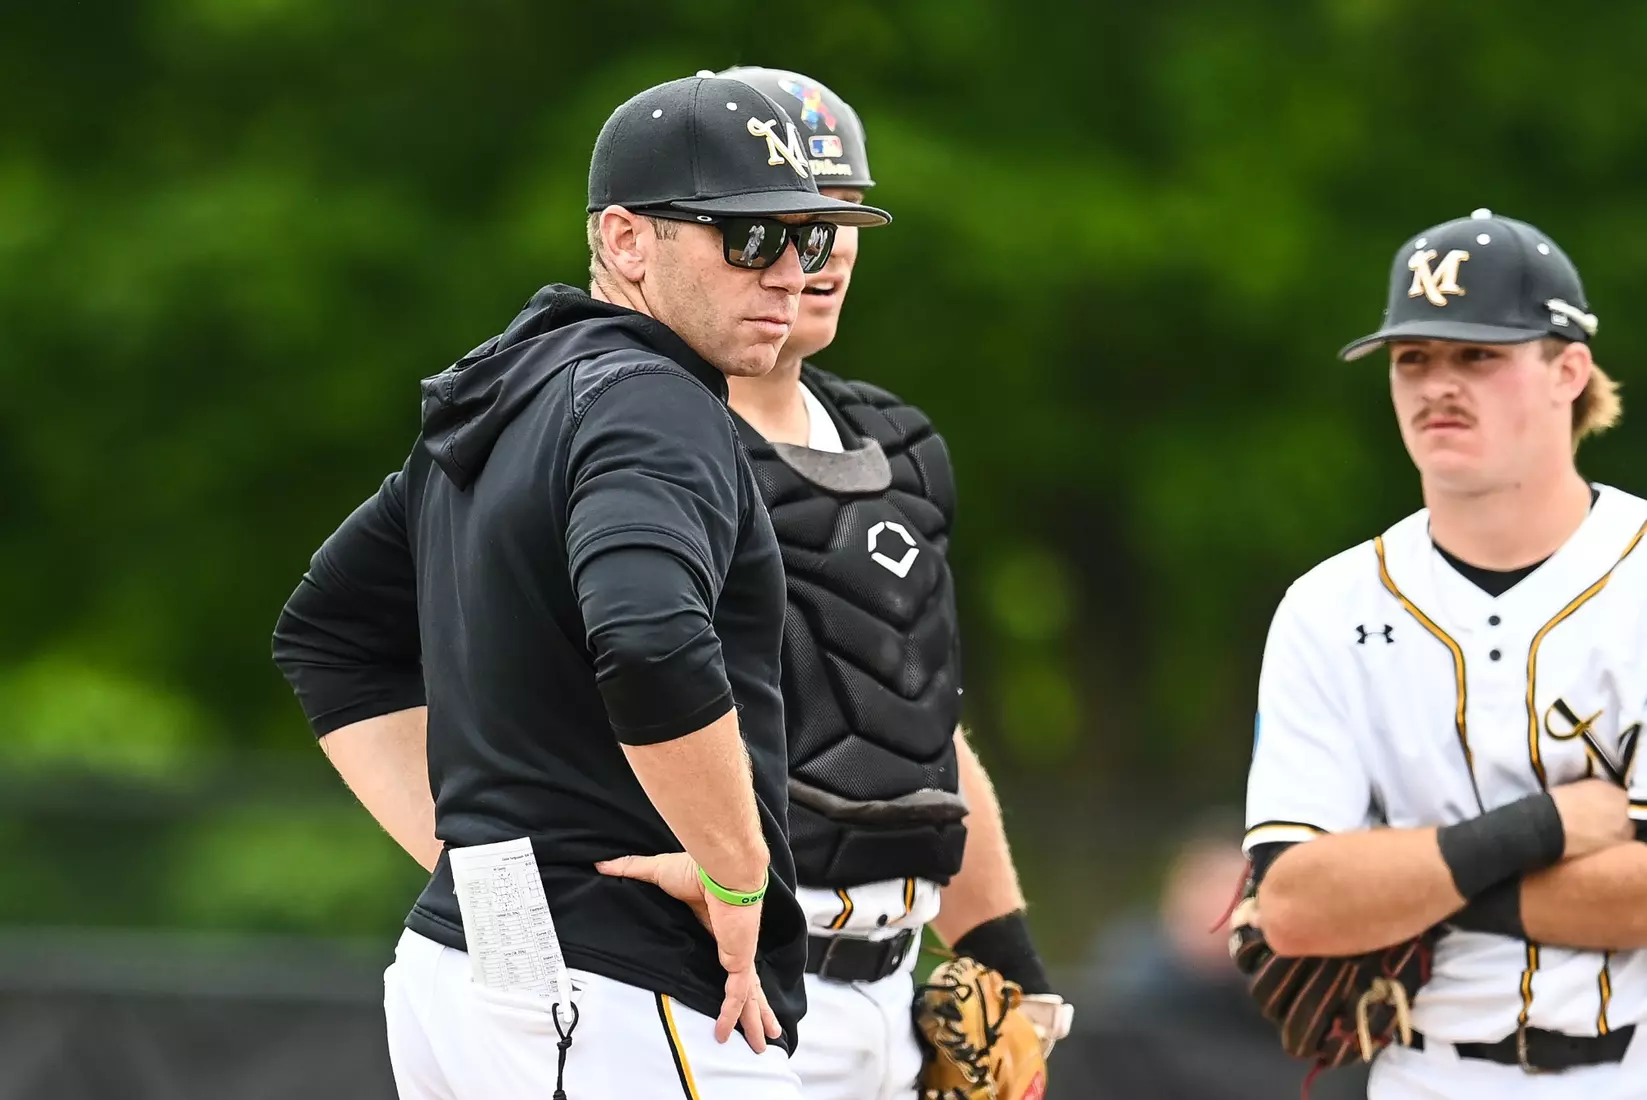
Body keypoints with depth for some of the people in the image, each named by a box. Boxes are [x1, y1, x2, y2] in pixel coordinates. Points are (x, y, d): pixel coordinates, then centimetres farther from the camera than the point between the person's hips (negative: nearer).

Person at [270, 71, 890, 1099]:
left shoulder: (490, 405, 16)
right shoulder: (653, 407, -13)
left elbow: (327, 633, 25)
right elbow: (650, 649, -32)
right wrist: (735, 872, -18)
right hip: (620, 1006, -10)